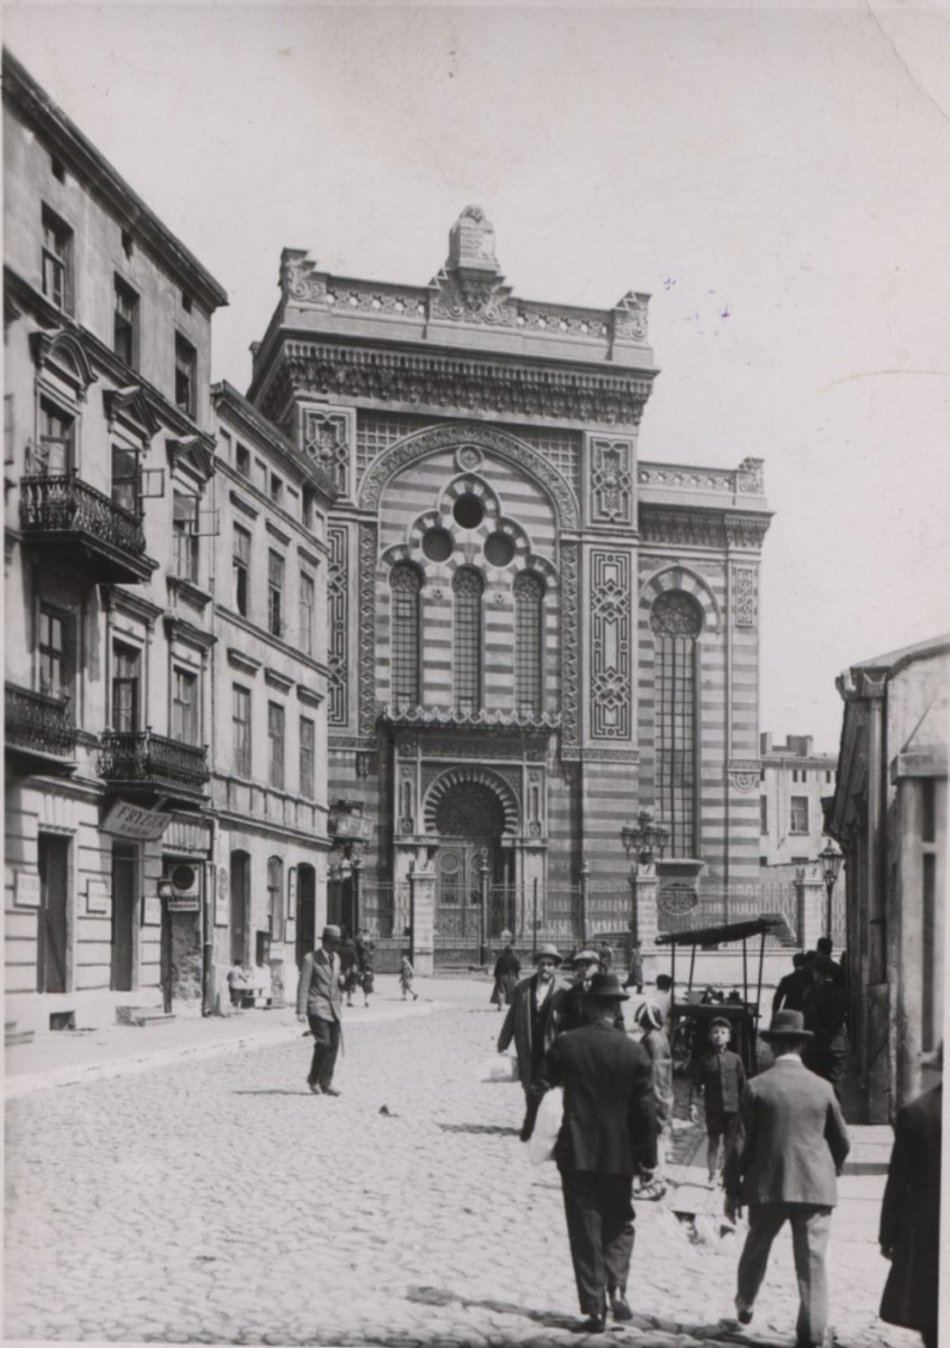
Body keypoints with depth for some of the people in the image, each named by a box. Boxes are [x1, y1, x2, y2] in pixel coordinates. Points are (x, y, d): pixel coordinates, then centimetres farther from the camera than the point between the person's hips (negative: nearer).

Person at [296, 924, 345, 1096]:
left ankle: (326, 1082, 9)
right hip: (317, 1007, -6)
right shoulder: (310, 959, -5)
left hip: (333, 1008, 6)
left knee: (334, 1045, 1)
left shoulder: (336, 958, 15)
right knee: (323, 1043, -15)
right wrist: (301, 1011, -14)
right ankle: (313, 1078, 3)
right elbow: (303, 986, -8)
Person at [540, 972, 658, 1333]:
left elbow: (546, 1083, 5)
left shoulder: (565, 1045, -7)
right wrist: (648, 1159, 3)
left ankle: (594, 1307, 6)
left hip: (576, 1153, 0)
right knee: (619, 1225, 18)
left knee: (585, 1231, 7)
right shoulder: (634, 1052, -7)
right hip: (619, 1154, 0)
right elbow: (645, 1110, -5)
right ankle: (616, 1287, -1)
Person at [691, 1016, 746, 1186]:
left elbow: (743, 1084, 5)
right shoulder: (705, 1059, 0)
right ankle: (712, 1176, 18)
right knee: (713, 1142, 7)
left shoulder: (735, 1059, 2)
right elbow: (696, 1083, 0)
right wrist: (692, 1105, -7)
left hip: (732, 1107, 0)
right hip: (713, 1108, 0)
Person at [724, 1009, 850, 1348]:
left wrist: (732, 1189, 4)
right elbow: (842, 1141, 9)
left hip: (768, 1186, 0)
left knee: (756, 1250, 22)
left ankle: (745, 1304, 41)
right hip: (815, 1187, 0)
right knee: (812, 1263, 2)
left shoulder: (757, 1087, -7)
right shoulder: (822, 1088, 0)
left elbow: (740, 1143, -5)